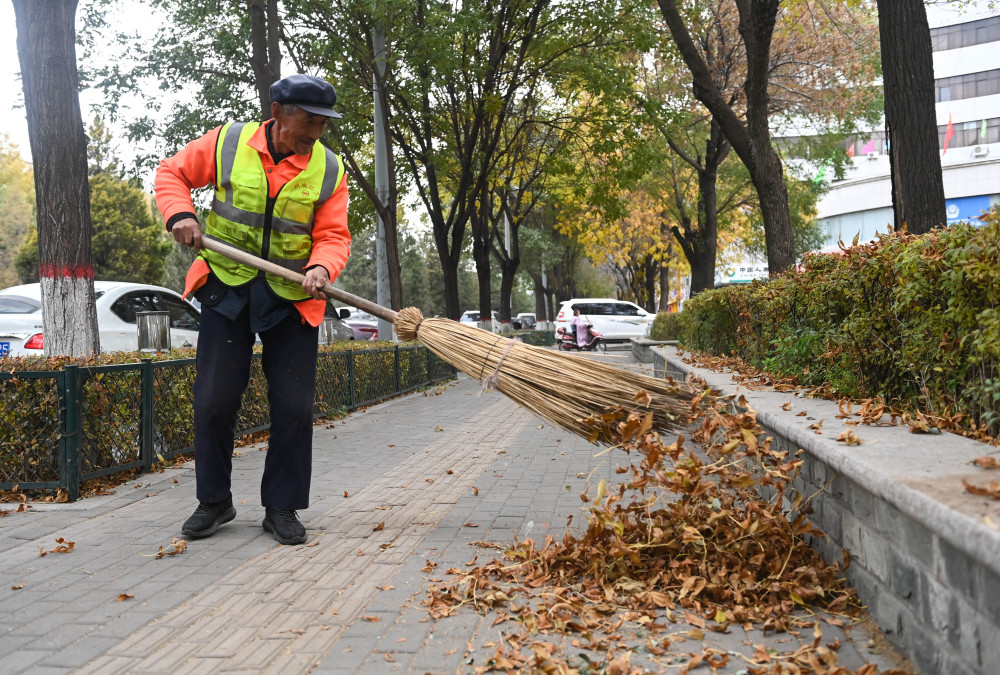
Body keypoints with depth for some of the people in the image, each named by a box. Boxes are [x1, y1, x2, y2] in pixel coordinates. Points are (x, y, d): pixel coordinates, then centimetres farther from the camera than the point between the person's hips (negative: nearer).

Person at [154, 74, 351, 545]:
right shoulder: (227, 142, -5)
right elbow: (173, 172, 8)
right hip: (227, 286, 0)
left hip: (292, 299, 1)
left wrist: (321, 267, -27)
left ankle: (282, 507, 15)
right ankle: (214, 501, 20)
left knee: (293, 407, 0)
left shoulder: (328, 170, -3)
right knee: (214, 400, 2)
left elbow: (333, 236, -5)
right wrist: (180, 213, -11)